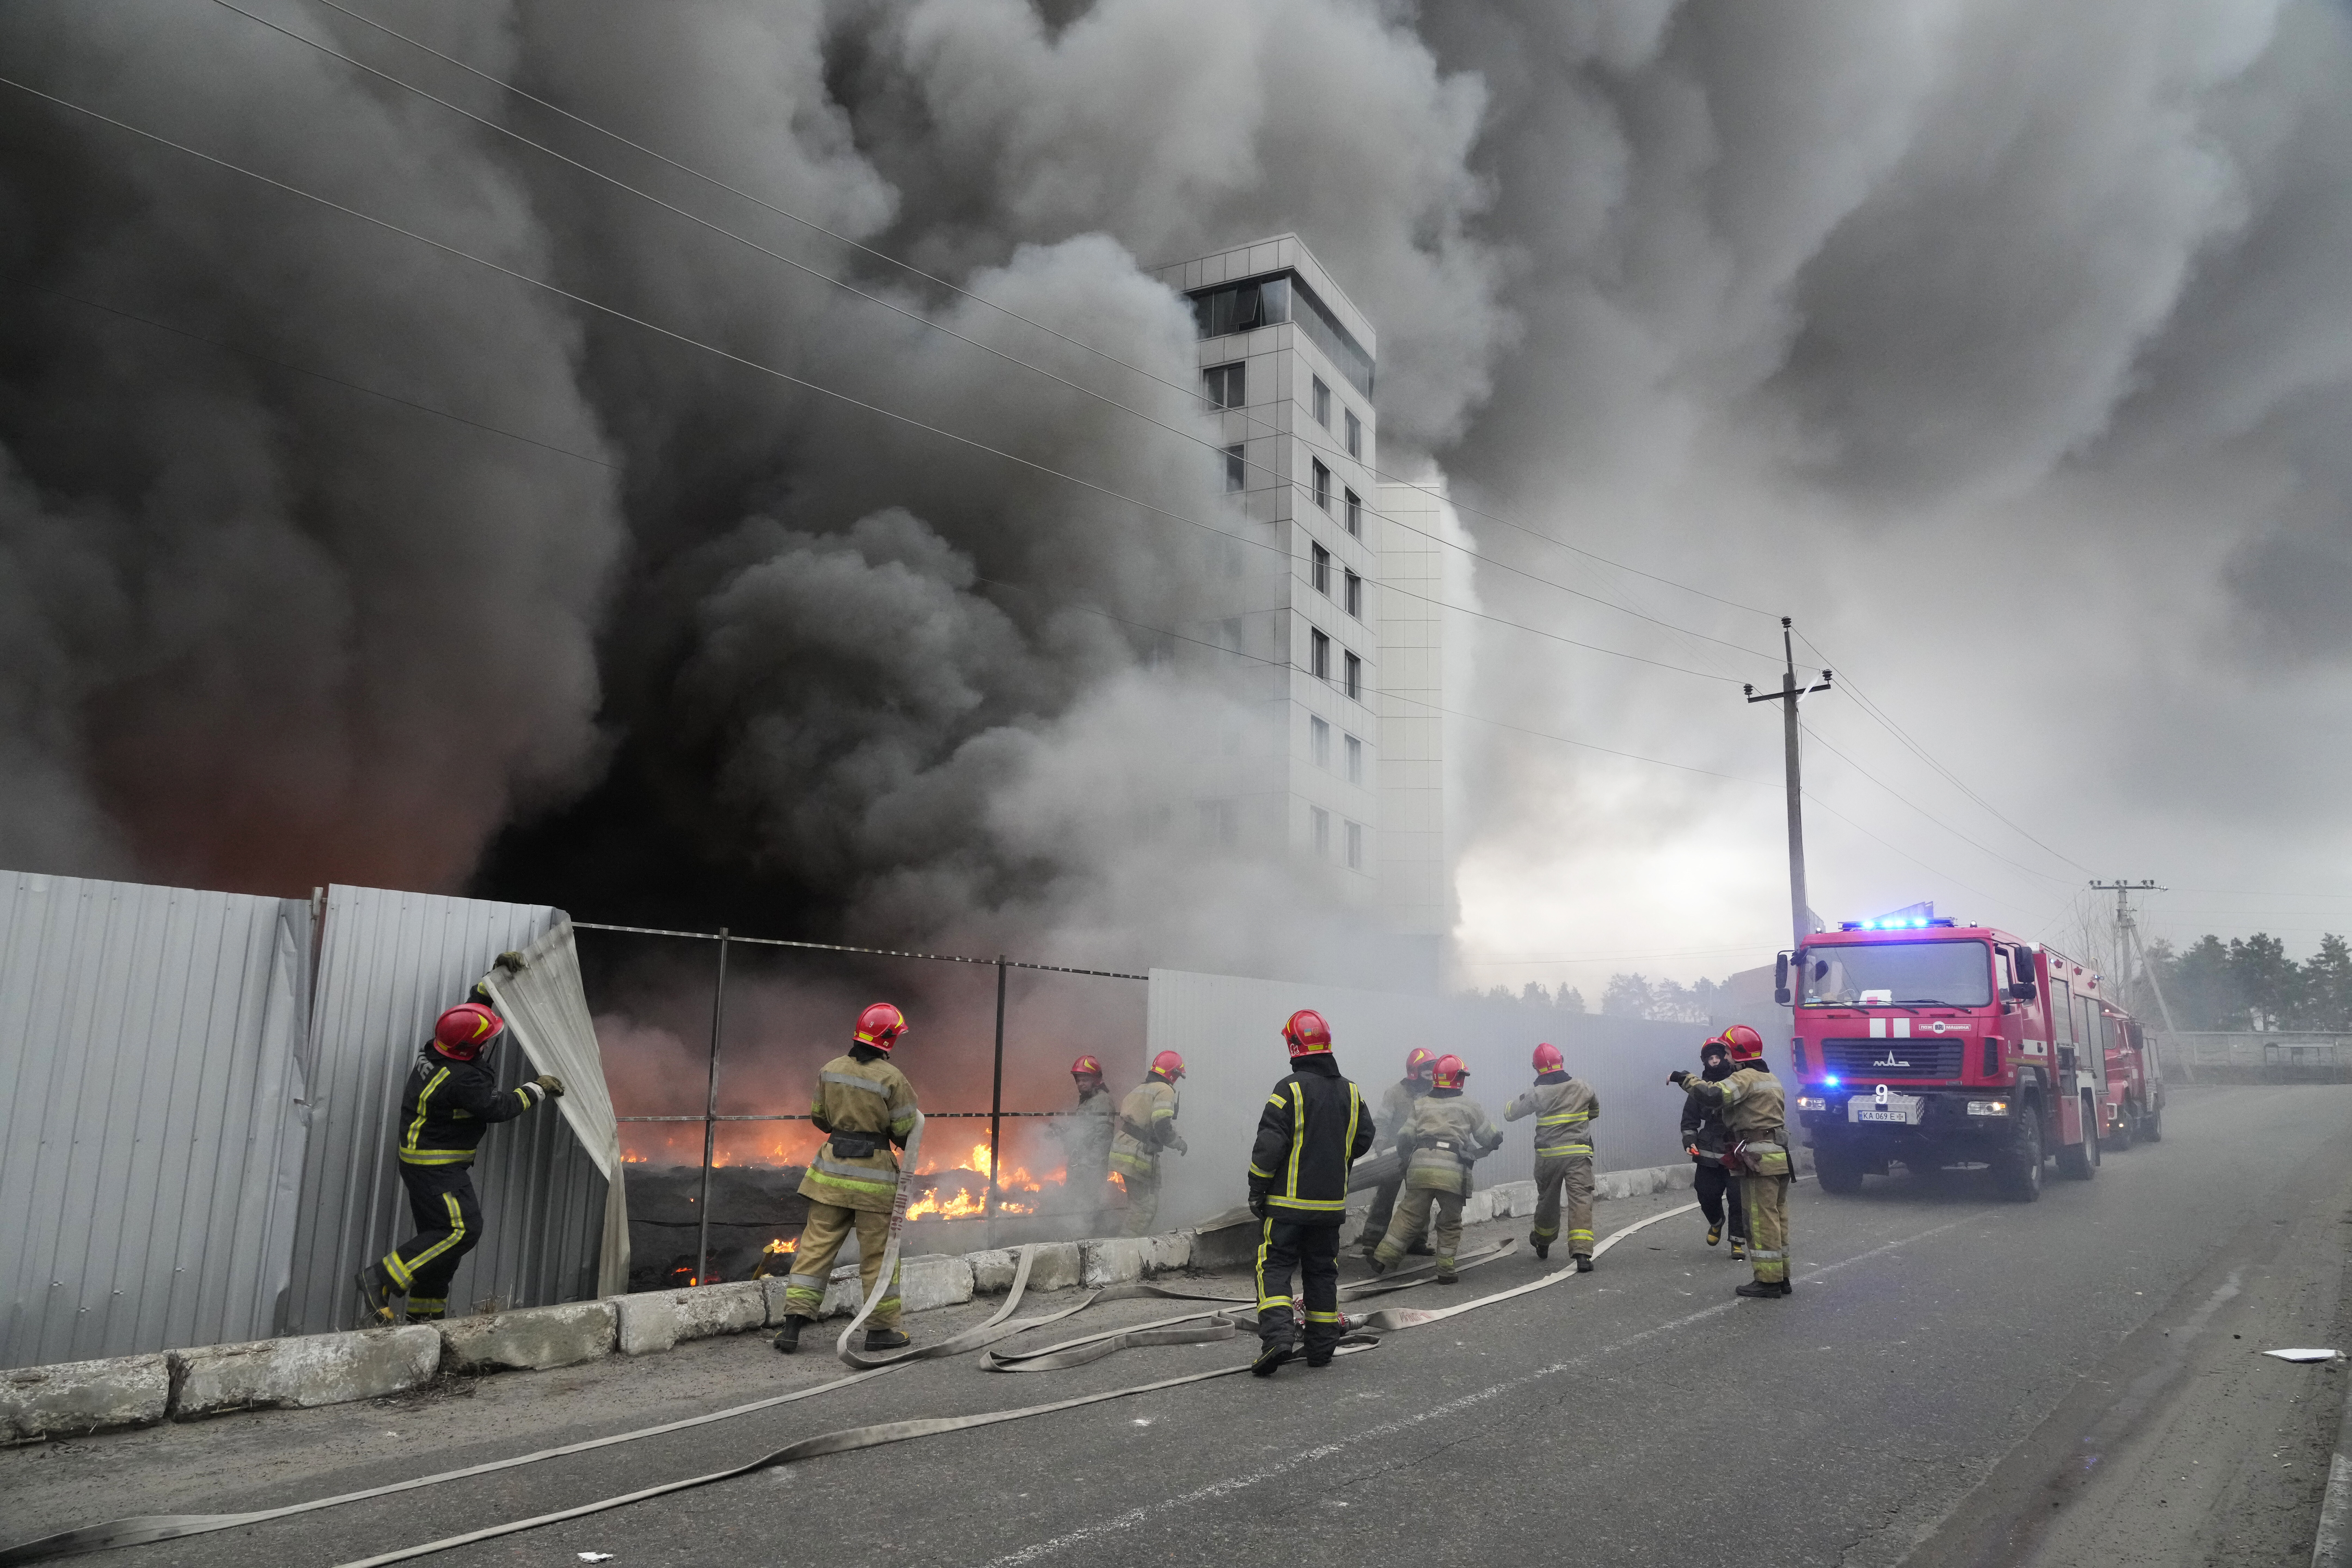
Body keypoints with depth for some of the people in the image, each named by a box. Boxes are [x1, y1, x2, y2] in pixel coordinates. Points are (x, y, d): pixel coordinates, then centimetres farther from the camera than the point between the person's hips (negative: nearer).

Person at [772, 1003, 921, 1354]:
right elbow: (906, 1130, -8)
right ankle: (881, 1329, 15)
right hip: (874, 1174, -4)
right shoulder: (891, 1078, -14)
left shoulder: (830, 1070, 2)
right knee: (878, 1252, 7)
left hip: (832, 1167, 4)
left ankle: (794, 1322, 8)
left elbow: (819, 1117, 12)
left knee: (817, 1244, 10)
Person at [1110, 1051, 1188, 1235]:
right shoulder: (1164, 1091, -9)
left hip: (1121, 1151, 9)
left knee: (1137, 1201, 20)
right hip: (1140, 1157, -9)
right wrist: (1180, 1144, -2)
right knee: (1147, 1206, 0)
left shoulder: (1138, 1089, 18)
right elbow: (1162, 1128, -20)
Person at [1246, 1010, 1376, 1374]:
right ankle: (1322, 1346, 19)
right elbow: (1363, 1140, 13)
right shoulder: (1351, 1092, 4)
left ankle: (1277, 1336, -15)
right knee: (1322, 1270, 15)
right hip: (1332, 1203, 5)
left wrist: (1257, 1189, -5)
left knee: (1275, 1267, 1)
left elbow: (1269, 1145, -16)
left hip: (1288, 1201, -5)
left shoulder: (1290, 1089, -14)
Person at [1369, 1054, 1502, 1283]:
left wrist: (1407, 1159, 28)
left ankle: (1383, 1258, 7)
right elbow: (1490, 1139, 14)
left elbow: (1404, 1139, 11)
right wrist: (1497, 1138, 36)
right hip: (1453, 1172, -2)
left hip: (1420, 1168, 2)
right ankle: (1446, 1270, 13)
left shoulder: (1420, 1105, 15)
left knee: (1409, 1216, 11)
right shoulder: (1469, 1107, 10)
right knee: (1450, 1222, 14)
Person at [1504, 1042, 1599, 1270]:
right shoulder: (1583, 1087, 0)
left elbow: (1509, 1114, 4)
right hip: (1579, 1154, 0)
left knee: (1547, 1198, 19)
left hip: (1548, 1155, 0)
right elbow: (1595, 1110, 20)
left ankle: (1543, 1243, 41)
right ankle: (1582, 1253, -21)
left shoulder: (1537, 1094, -6)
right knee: (1581, 1200, -7)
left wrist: (1516, 1101, 26)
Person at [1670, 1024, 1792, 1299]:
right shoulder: (1771, 1079, 21)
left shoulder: (1745, 1078, -12)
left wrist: (1684, 1078, -17)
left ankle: (1768, 1280, -3)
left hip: (1760, 1161, -10)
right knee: (1777, 1219, 14)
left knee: (1762, 1220, -5)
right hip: (1780, 1156, 10)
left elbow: (1712, 1095, -28)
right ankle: (1781, 1277, 19)